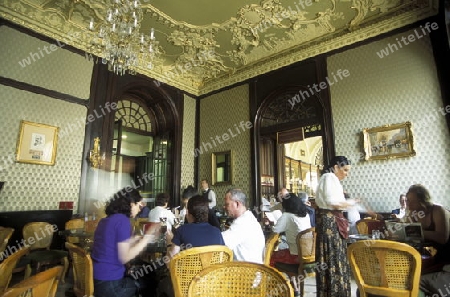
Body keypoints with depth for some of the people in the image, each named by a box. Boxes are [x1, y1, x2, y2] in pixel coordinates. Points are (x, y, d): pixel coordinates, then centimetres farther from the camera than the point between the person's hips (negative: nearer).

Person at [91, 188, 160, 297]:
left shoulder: (106, 220, 9)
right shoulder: (123, 220, -17)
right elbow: (124, 257, -20)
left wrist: (137, 239, 10)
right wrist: (146, 237, -15)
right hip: (109, 284, -9)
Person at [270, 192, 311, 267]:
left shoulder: (287, 216, -16)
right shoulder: (306, 214, 5)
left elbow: (275, 230, -19)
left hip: (298, 255, -7)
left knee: (271, 257, 11)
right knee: (280, 251, 27)